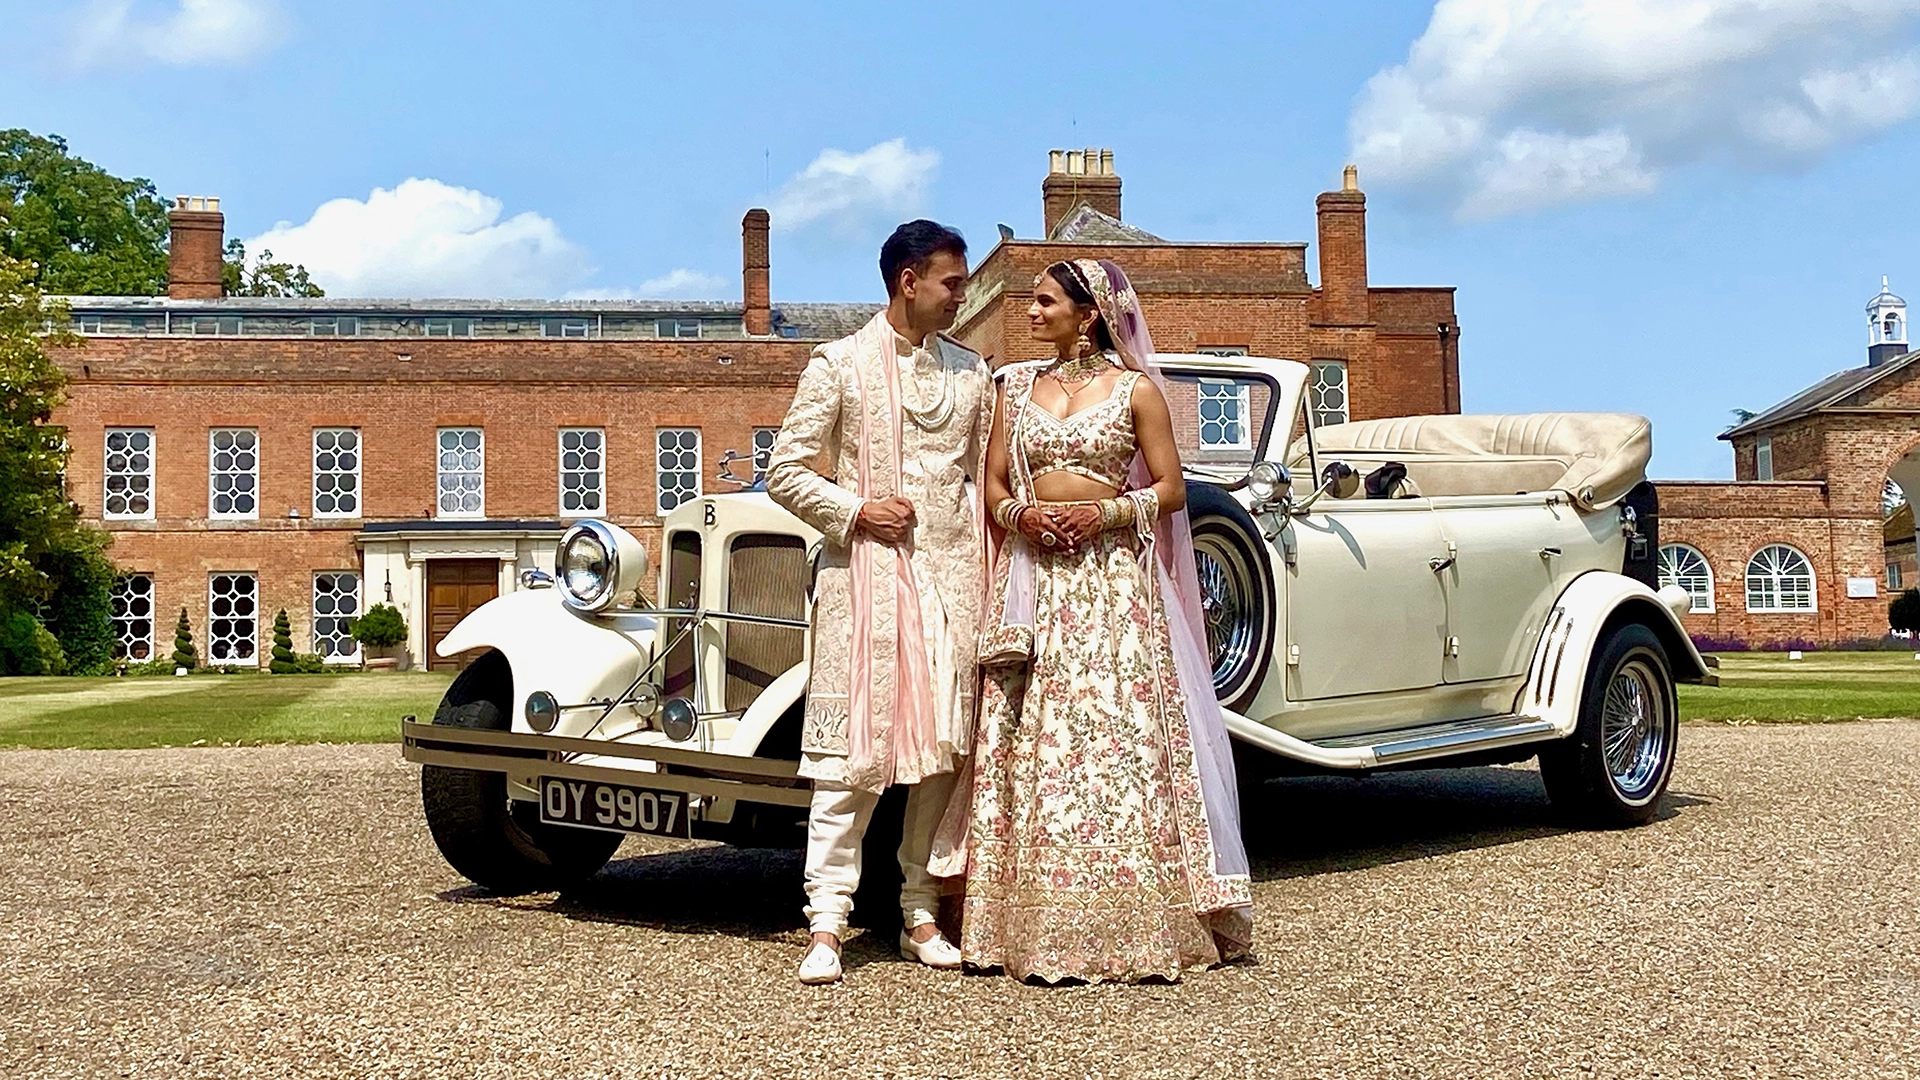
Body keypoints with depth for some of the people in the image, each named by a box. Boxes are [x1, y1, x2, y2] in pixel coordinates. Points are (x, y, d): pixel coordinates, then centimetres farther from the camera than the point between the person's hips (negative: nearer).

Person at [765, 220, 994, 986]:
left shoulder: (972, 372, 14)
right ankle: (827, 925, -3)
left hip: (952, 576, 4)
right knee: (854, 751, -7)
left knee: (944, 747, 4)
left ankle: (921, 914, 15)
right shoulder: (840, 364, 3)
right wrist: (855, 510, -11)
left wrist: (993, 579, 7)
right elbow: (785, 470, 1)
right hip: (864, 574, -4)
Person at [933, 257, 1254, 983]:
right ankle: (1035, 928, 5)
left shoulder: (1136, 390, 2)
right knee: (1031, 748, 0)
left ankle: (1130, 928, 1)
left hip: (1113, 578, -3)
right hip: (1033, 581, 4)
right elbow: (993, 484, 13)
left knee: (1116, 740, -6)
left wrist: (1109, 512, -15)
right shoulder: (1017, 389, 13)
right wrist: (1019, 515, -8)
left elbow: (1170, 488, 1)